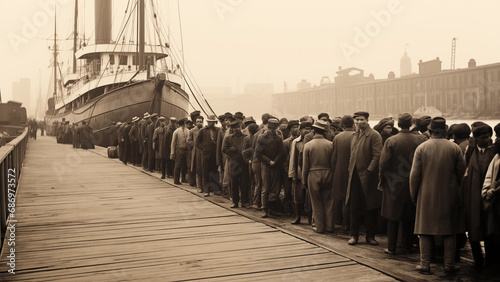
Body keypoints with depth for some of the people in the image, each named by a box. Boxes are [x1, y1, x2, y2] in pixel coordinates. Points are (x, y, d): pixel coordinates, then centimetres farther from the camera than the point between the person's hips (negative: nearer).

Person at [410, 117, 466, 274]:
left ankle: (425, 264, 9)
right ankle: (449, 264, 14)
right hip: (450, 196, 1)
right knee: (450, 231, 10)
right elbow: (462, 173, 1)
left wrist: (414, 196, 5)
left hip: (427, 196, -1)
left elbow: (414, 175, -5)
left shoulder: (421, 148, -6)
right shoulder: (455, 148, -3)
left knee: (425, 231, 6)